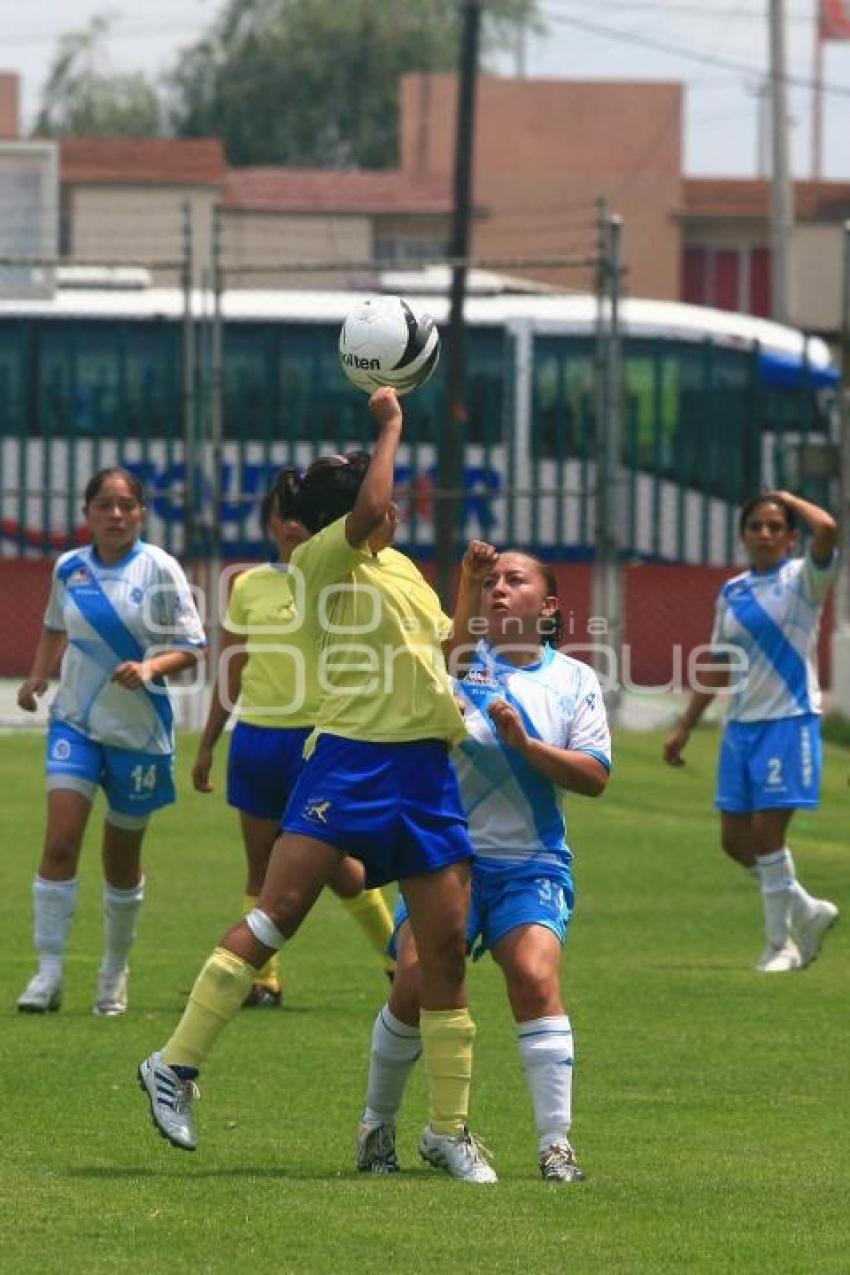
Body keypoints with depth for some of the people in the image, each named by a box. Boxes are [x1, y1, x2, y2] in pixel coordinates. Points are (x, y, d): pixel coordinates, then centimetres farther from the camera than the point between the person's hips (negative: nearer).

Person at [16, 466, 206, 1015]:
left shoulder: (158, 569, -8)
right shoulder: (68, 569, 2)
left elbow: (191, 647, -6)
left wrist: (151, 667, -25)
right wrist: (38, 677, 5)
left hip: (139, 728, -2)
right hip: (75, 721, 2)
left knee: (122, 860, 9)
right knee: (60, 842, -15)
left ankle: (115, 972, 29)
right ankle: (49, 971, -12)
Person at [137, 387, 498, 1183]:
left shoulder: (401, 568, 22)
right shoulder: (321, 560, -1)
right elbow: (369, 508, -21)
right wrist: (390, 424, -9)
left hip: (427, 771, 7)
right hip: (350, 758, -7)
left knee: (447, 945, 2)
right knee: (277, 911, -16)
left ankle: (448, 1131, 9)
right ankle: (176, 1067, -10)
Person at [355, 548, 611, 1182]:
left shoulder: (575, 680, 8)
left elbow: (594, 776, 1)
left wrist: (525, 742, -14)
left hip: (532, 865, 0)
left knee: (536, 976, -21)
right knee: (415, 982, -13)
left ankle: (557, 1142, -19)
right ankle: (378, 1125, 10)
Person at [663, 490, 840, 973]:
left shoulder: (802, 579, -4)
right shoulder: (732, 593, 12)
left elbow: (828, 529, -25)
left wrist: (790, 500, -8)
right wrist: (685, 727, 20)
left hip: (790, 720, -6)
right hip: (742, 724, 6)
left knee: (767, 833, -10)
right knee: (736, 839, 5)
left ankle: (781, 943, 4)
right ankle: (808, 912, 24)